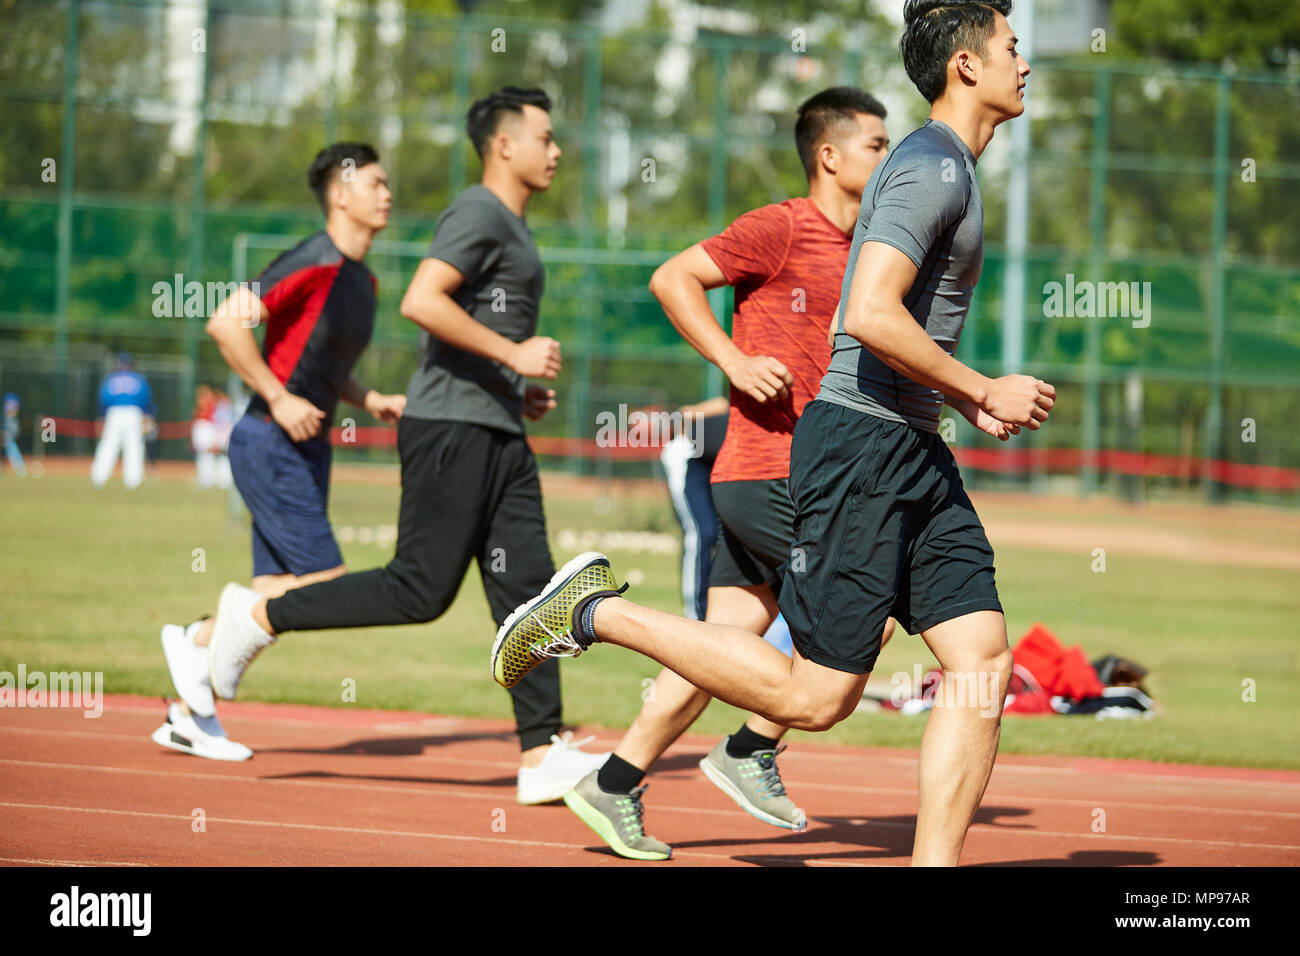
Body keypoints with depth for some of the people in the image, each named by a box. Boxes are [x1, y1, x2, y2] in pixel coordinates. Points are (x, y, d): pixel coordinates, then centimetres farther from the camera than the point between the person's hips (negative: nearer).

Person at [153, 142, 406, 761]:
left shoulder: (362, 280, 14)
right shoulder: (314, 263, -15)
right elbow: (226, 323, -22)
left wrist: (371, 402, 11)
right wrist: (279, 399, -21)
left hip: (309, 449, 9)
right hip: (270, 446, -9)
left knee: (275, 600, 6)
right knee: (326, 586, -13)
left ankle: (191, 714, 13)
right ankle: (195, 641, 0)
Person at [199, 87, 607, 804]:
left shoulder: (511, 228, 22)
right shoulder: (479, 214, -9)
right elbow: (420, 301, -22)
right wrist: (512, 353, -21)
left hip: (498, 435, 10)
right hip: (450, 428, -10)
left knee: (526, 586, 2)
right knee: (421, 590, -10)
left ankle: (541, 756, -2)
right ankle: (259, 616, 3)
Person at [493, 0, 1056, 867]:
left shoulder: (949, 170, 19)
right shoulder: (932, 168, -13)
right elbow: (869, 316, -25)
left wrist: (967, 401, 16)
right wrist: (983, 391, -17)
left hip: (915, 454, 10)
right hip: (860, 442, -10)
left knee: (983, 661, -2)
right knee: (812, 696, -7)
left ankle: (935, 865, -3)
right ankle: (598, 613, 5)